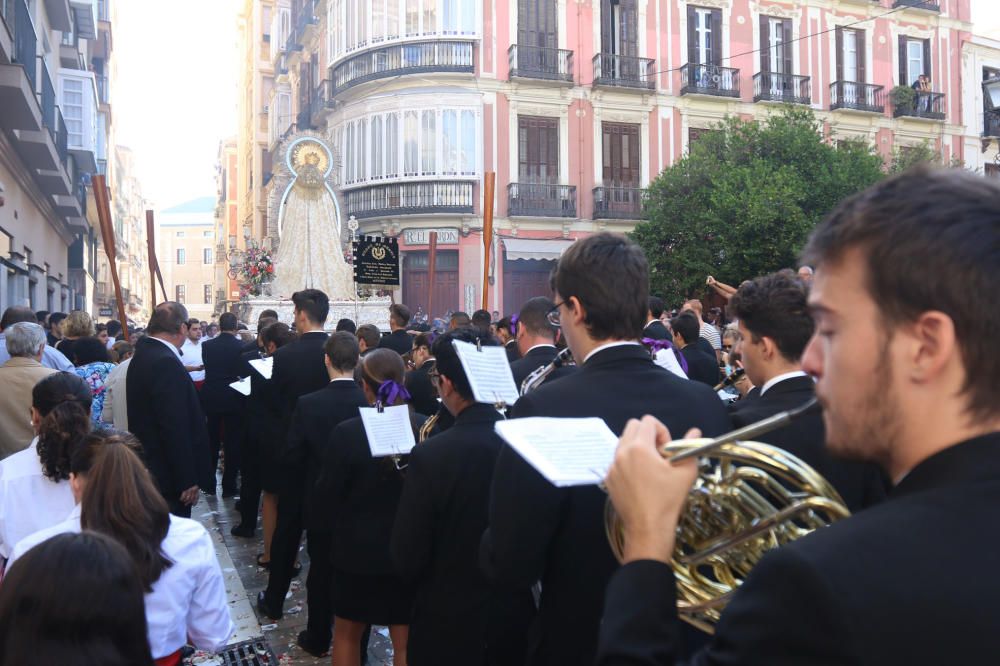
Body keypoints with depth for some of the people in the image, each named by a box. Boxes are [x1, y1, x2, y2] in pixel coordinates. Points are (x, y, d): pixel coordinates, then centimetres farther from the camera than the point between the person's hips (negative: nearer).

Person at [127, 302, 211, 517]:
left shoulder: (143, 355, 10)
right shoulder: (166, 363, -21)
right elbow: (176, 428, -23)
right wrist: (188, 481, -19)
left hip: (148, 470, 10)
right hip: (168, 476, -10)